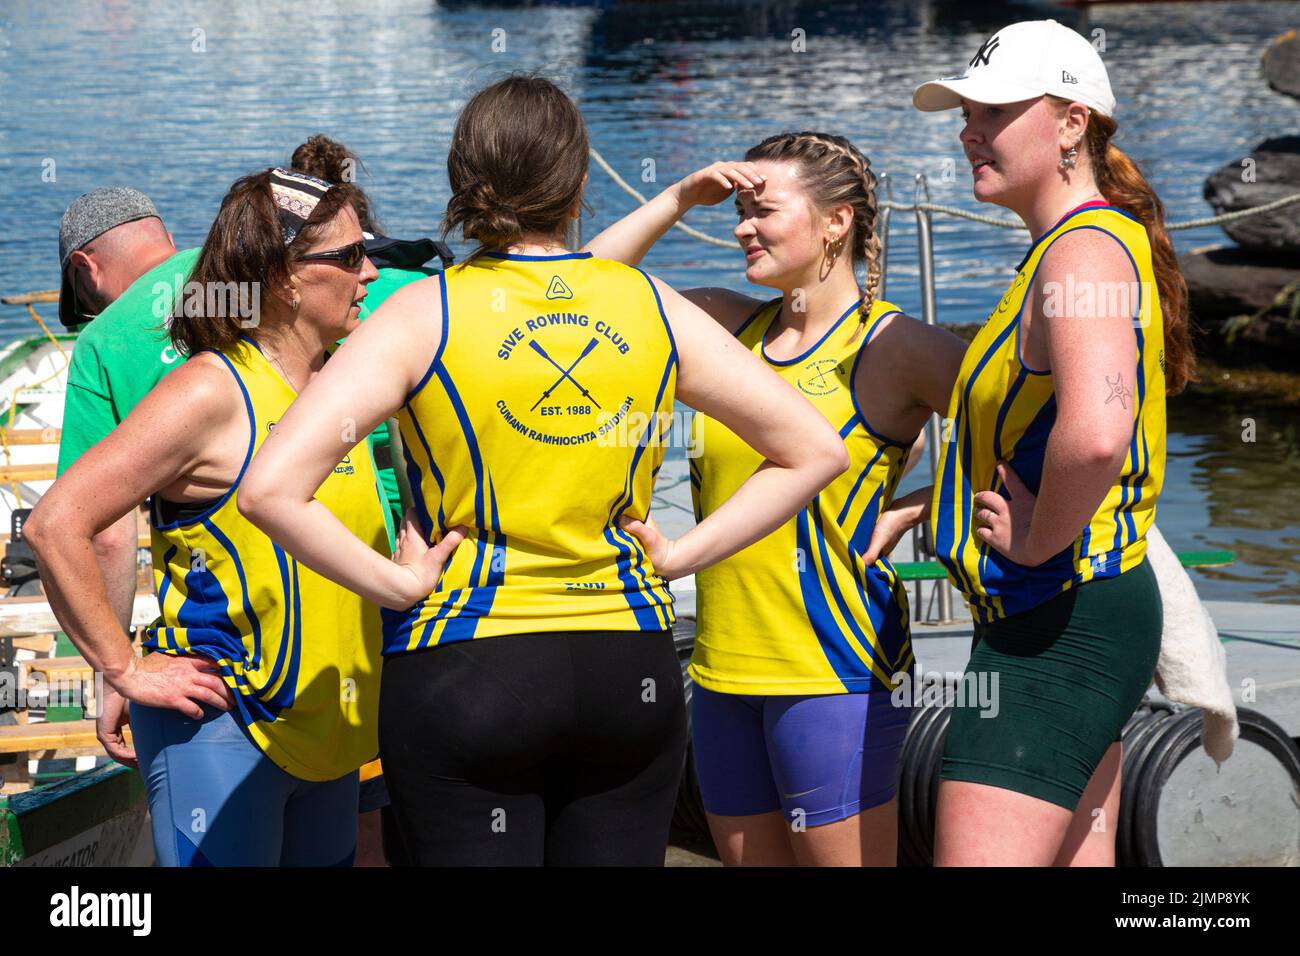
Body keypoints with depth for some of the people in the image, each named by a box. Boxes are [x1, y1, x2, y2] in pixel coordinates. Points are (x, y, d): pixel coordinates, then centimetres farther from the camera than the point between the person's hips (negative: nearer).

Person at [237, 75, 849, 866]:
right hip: (630, 673, 3)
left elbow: (271, 489, -15)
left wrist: (398, 585, -6)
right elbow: (815, 450, 9)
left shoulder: (423, 316, -5)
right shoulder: (654, 308, 4)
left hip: (464, 674, -3)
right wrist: (679, 557, 7)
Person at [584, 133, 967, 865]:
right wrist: (681, 199, 7)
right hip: (726, 668, 7)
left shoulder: (890, 345, -7)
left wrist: (911, 510, -11)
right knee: (749, 860, 12)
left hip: (834, 667, -7)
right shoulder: (736, 326, 11)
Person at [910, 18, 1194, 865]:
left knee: (976, 856, -14)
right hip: (1084, 613, 11)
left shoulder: (1084, 250, -18)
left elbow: (1094, 429, -37)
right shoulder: (1092, 242, 15)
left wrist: (1039, 540, -21)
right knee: (1080, 860, 17)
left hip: (1054, 625, -11)